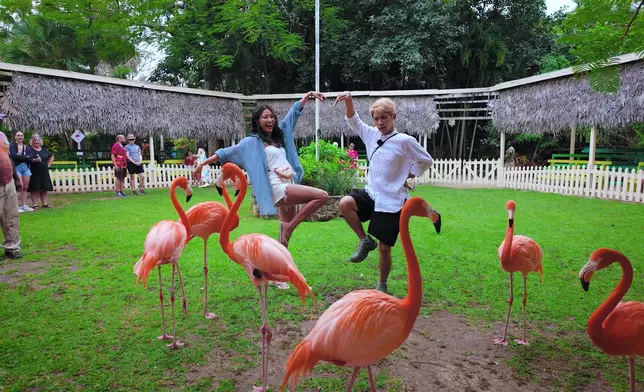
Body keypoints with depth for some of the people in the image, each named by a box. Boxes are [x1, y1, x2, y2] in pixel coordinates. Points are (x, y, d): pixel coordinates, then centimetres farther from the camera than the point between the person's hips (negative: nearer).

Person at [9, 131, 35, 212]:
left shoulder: (27, 147, 13)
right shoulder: (12, 146, 2)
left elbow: (30, 159, 1)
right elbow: (14, 156, -14)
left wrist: (20, 156, -11)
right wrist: (26, 157, -9)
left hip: (26, 167, 4)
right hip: (17, 167, -4)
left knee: (25, 187, 4)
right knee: (20, 186, -13)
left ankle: (24, 205, 10)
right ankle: (18, 206, -7)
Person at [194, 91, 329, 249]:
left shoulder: (279, 134, 18)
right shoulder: (252, 142, 1)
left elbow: (293, 113, 24)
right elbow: (227, 152, 0)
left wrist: (308, 95, 26)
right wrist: (203, 162, -1)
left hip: (289, 185, 8)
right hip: (279, 188, -8)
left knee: (286, 227, 10)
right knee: (322, 196, -17)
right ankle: (290, 226, -12)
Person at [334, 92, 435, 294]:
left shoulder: (404, 141, -12)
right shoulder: (372, 135, 3)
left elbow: (426, 161, -2)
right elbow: (353, 121, 5)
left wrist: (407, 175, -1)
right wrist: (348, 101, -12)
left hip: (391, 202, -5)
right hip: (371, 194, 5)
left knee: (384, 248, 3)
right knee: (345, 203, -26)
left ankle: (382, 285, 29)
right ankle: (365, 241, -4)